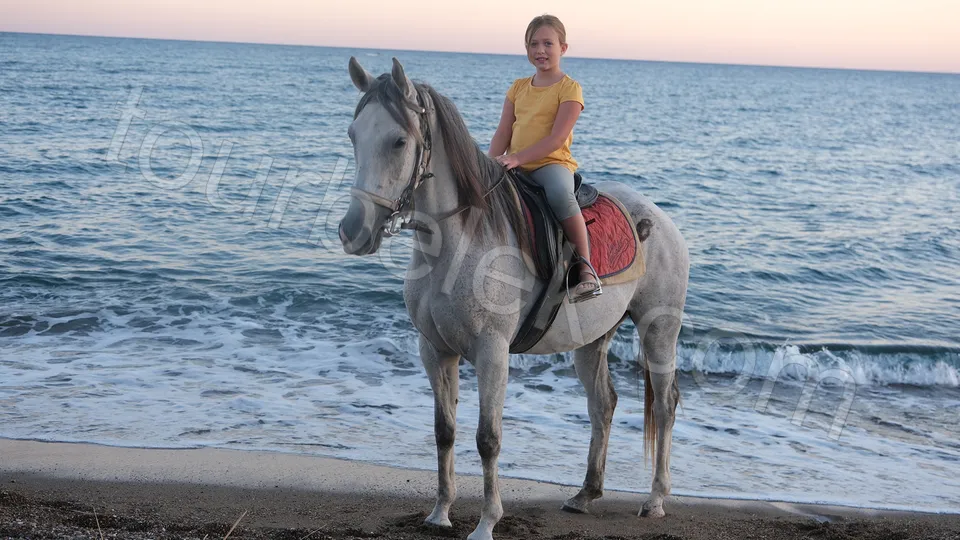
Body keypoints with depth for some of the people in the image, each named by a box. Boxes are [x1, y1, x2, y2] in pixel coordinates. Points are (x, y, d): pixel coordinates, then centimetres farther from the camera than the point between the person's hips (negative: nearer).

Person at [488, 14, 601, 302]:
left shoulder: (569, 88, -2)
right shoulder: (519, 87, 16)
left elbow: (556, 138, -13)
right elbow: (503, 133, 11)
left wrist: (517, 158, -21)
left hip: (552, 163, -6)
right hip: (516, 167, 6)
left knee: (560, 193, -38)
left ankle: (586, 268, -32)